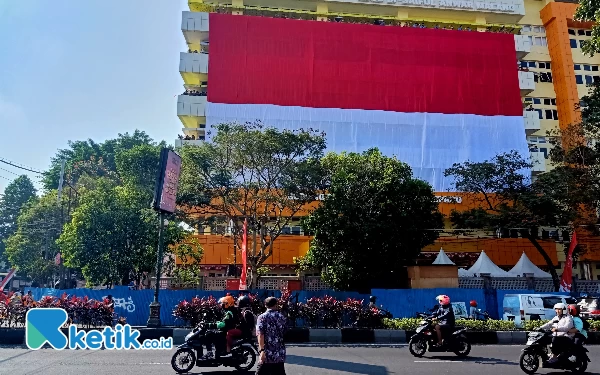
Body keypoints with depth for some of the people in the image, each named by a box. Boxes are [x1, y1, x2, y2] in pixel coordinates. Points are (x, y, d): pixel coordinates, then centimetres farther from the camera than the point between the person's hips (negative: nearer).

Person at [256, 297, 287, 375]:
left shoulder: (262, 317, -4)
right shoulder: (282, 317, 8)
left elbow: (260, 335, -15)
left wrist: (261, 350, -21)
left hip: (267, 354, -4)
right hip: (280, 354, 4)